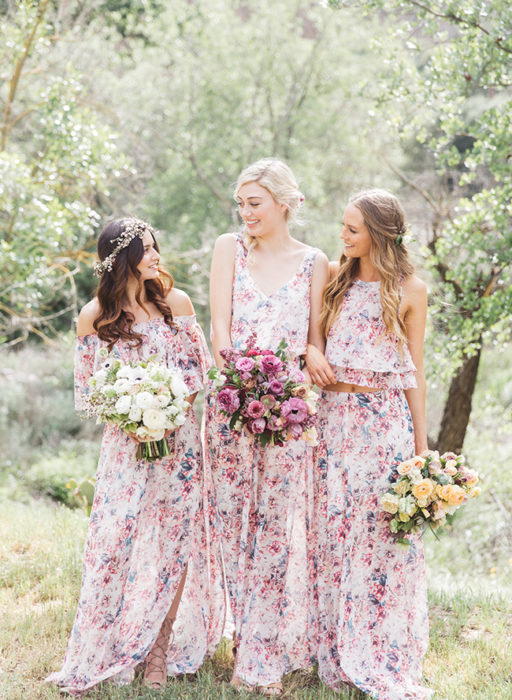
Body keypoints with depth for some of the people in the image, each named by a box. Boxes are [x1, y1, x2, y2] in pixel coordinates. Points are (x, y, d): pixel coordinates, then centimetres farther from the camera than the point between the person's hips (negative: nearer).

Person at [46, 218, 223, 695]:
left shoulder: (175, 302, 2)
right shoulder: (94, 316, -1)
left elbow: (199, 367, 6)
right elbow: (88, 389, 5)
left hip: (178, 437, 1)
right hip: (125, 441, -1)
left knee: (172, 540, 1)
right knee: (115, 539, -3)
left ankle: (159, 651, 13)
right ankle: (99, 657, 9)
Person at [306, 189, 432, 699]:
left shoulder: (409, 290, 0)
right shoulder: (336, 278, 8)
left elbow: (414, 370, 3)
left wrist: (420, 442, 0)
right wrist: (310, 350, -7)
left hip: (384, 418, -3)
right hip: (333, 415, 3)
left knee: (382, 533, -2)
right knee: (330, 528, 4)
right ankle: (335, 654, 16)